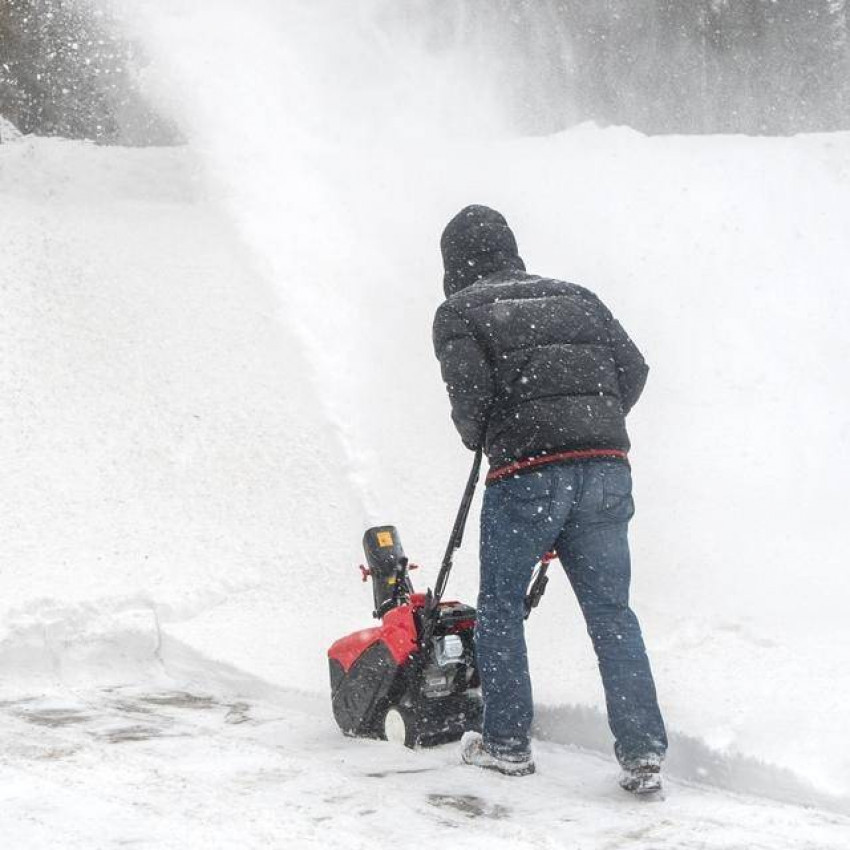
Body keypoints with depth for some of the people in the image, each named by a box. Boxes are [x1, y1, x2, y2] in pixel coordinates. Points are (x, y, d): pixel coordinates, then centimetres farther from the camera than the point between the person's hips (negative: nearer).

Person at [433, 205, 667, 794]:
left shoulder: (459, 312, 7)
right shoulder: (575, 297, 21)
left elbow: (470, 390, -7)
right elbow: (632, 369, 12)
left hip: (526, 473, -4)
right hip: (606, 471, 4)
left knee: (501, 608, 13)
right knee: (612, 612, 6)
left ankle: (507, 743, 18)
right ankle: (643, 752, 0)